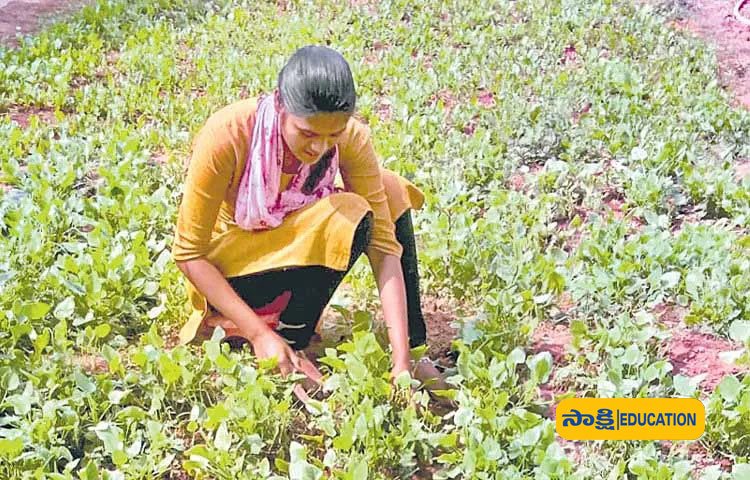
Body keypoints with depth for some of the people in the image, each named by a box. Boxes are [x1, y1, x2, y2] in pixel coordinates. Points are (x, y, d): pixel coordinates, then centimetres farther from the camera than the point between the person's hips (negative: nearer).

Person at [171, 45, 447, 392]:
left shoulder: (350, 137, -21)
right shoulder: (227, 135, -31)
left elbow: (383, 242, -23)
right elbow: (188, 253, -24)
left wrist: (401, 360, -31)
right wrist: (259, 334, -30)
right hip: (226, 269, -5)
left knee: (390, 191, -15)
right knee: (346, 216, -29)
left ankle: (412, 351, -10)